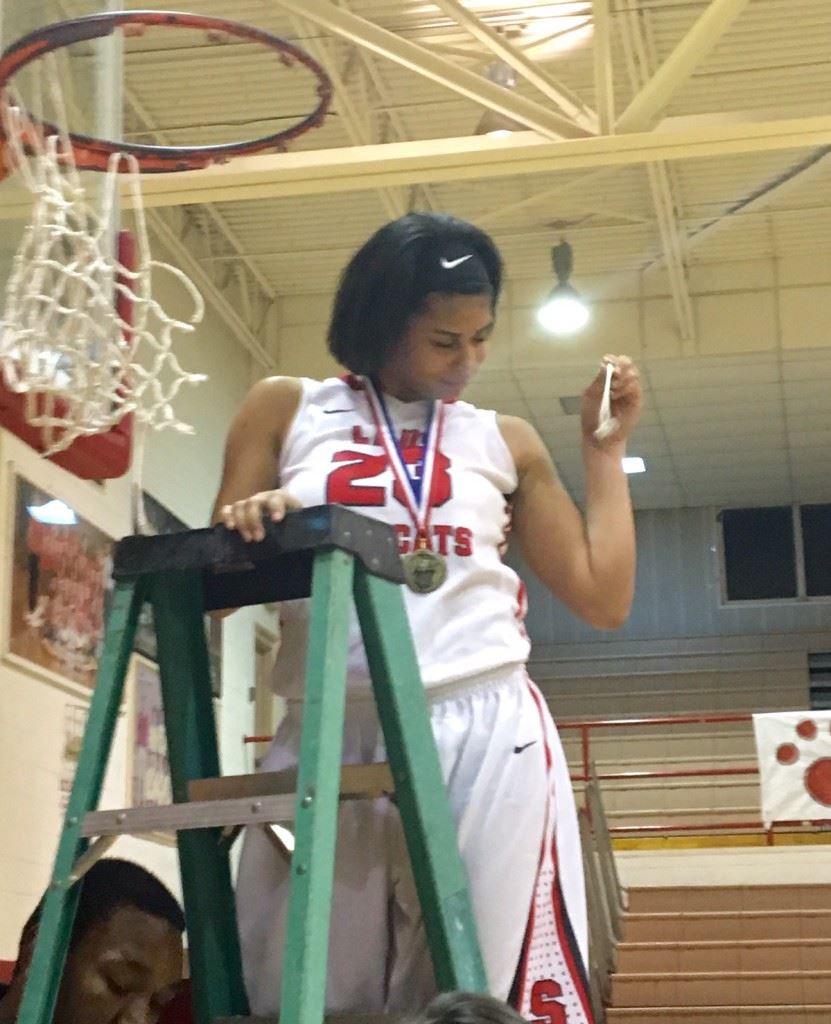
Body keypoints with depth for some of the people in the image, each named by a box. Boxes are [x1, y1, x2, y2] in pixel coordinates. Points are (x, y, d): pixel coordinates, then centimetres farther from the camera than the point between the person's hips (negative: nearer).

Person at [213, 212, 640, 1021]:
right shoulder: (284, 411, 10)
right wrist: (245, 531, -12)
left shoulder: (506, 444, 14)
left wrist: (604, 445, 13)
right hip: (331, 739, 0)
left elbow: (603, 599, 13)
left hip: (487, 736, 0)